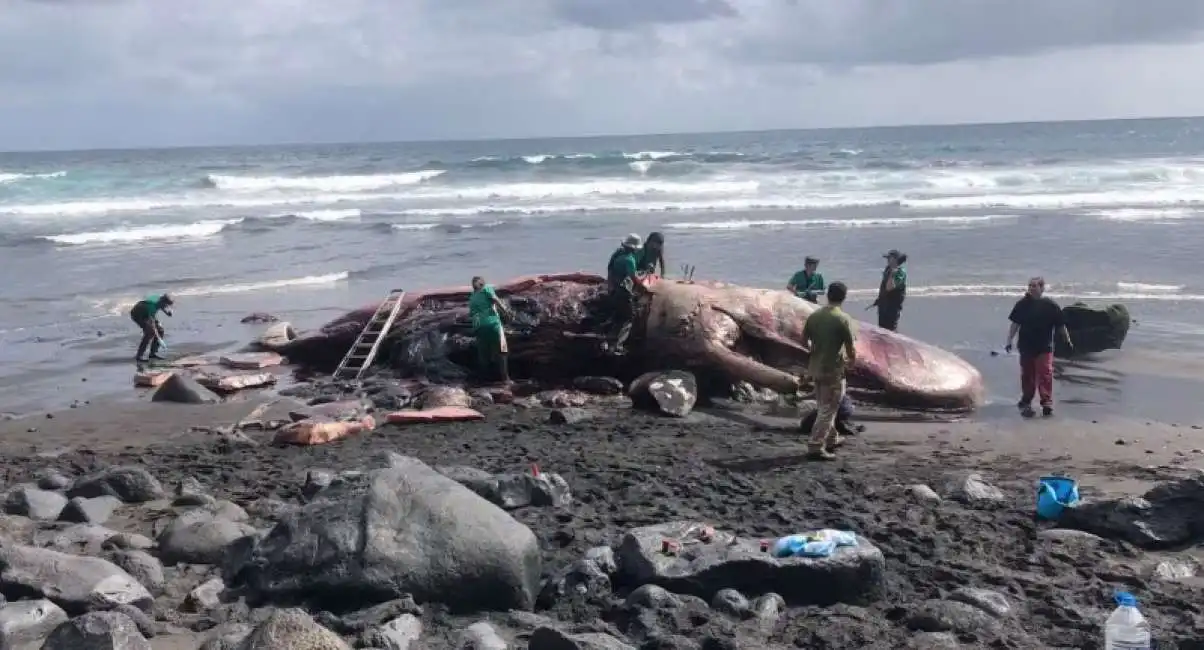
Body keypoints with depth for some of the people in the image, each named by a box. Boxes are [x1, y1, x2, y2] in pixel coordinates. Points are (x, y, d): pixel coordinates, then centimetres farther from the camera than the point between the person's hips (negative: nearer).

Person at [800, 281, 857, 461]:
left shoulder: (814, 316, 1)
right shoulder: (843, 319, -15)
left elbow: (804, 340, 8)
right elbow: (851, 348, -14)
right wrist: (851, 361, 6)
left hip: (816, 368, 6)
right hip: (833, 370, -6)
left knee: (823, 407, 21)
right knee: (828, 410, 0)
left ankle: (831, 439, 37)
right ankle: (815, 447, -3)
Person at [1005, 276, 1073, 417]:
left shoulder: (1050, 305, -5)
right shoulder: (1022, 304, 1)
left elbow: (1060, 325, 2)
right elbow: (1015, 324, 5)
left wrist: (1068, 341, 7)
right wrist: (1009, 341, 1)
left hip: (1044, 347, -3)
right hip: (1026, 346, 3)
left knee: (1045, 375, -10)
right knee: (1027, 376, 12)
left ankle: (1047, 403, -7)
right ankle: (1026, 403, 25)